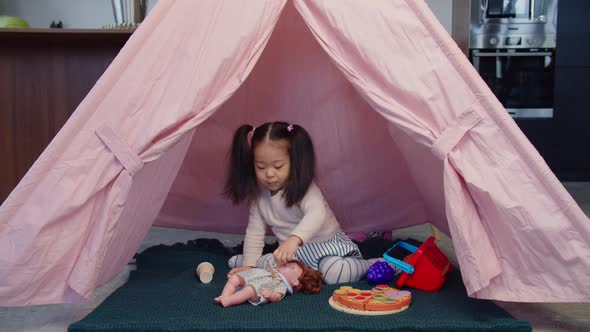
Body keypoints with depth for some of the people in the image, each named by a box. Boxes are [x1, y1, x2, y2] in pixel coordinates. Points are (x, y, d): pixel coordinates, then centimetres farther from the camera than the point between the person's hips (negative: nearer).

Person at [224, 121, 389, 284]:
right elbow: (254, 231, 4)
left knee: (335, 272, -34)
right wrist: (249, 264, -6)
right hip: (294, 252, 5)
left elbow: (317, 213, -43)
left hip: (326, 244, -5)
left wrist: (294, 239, -59)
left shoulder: (303, 189, -23)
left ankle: (373, 265, -8)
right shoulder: (259, 195, -3)